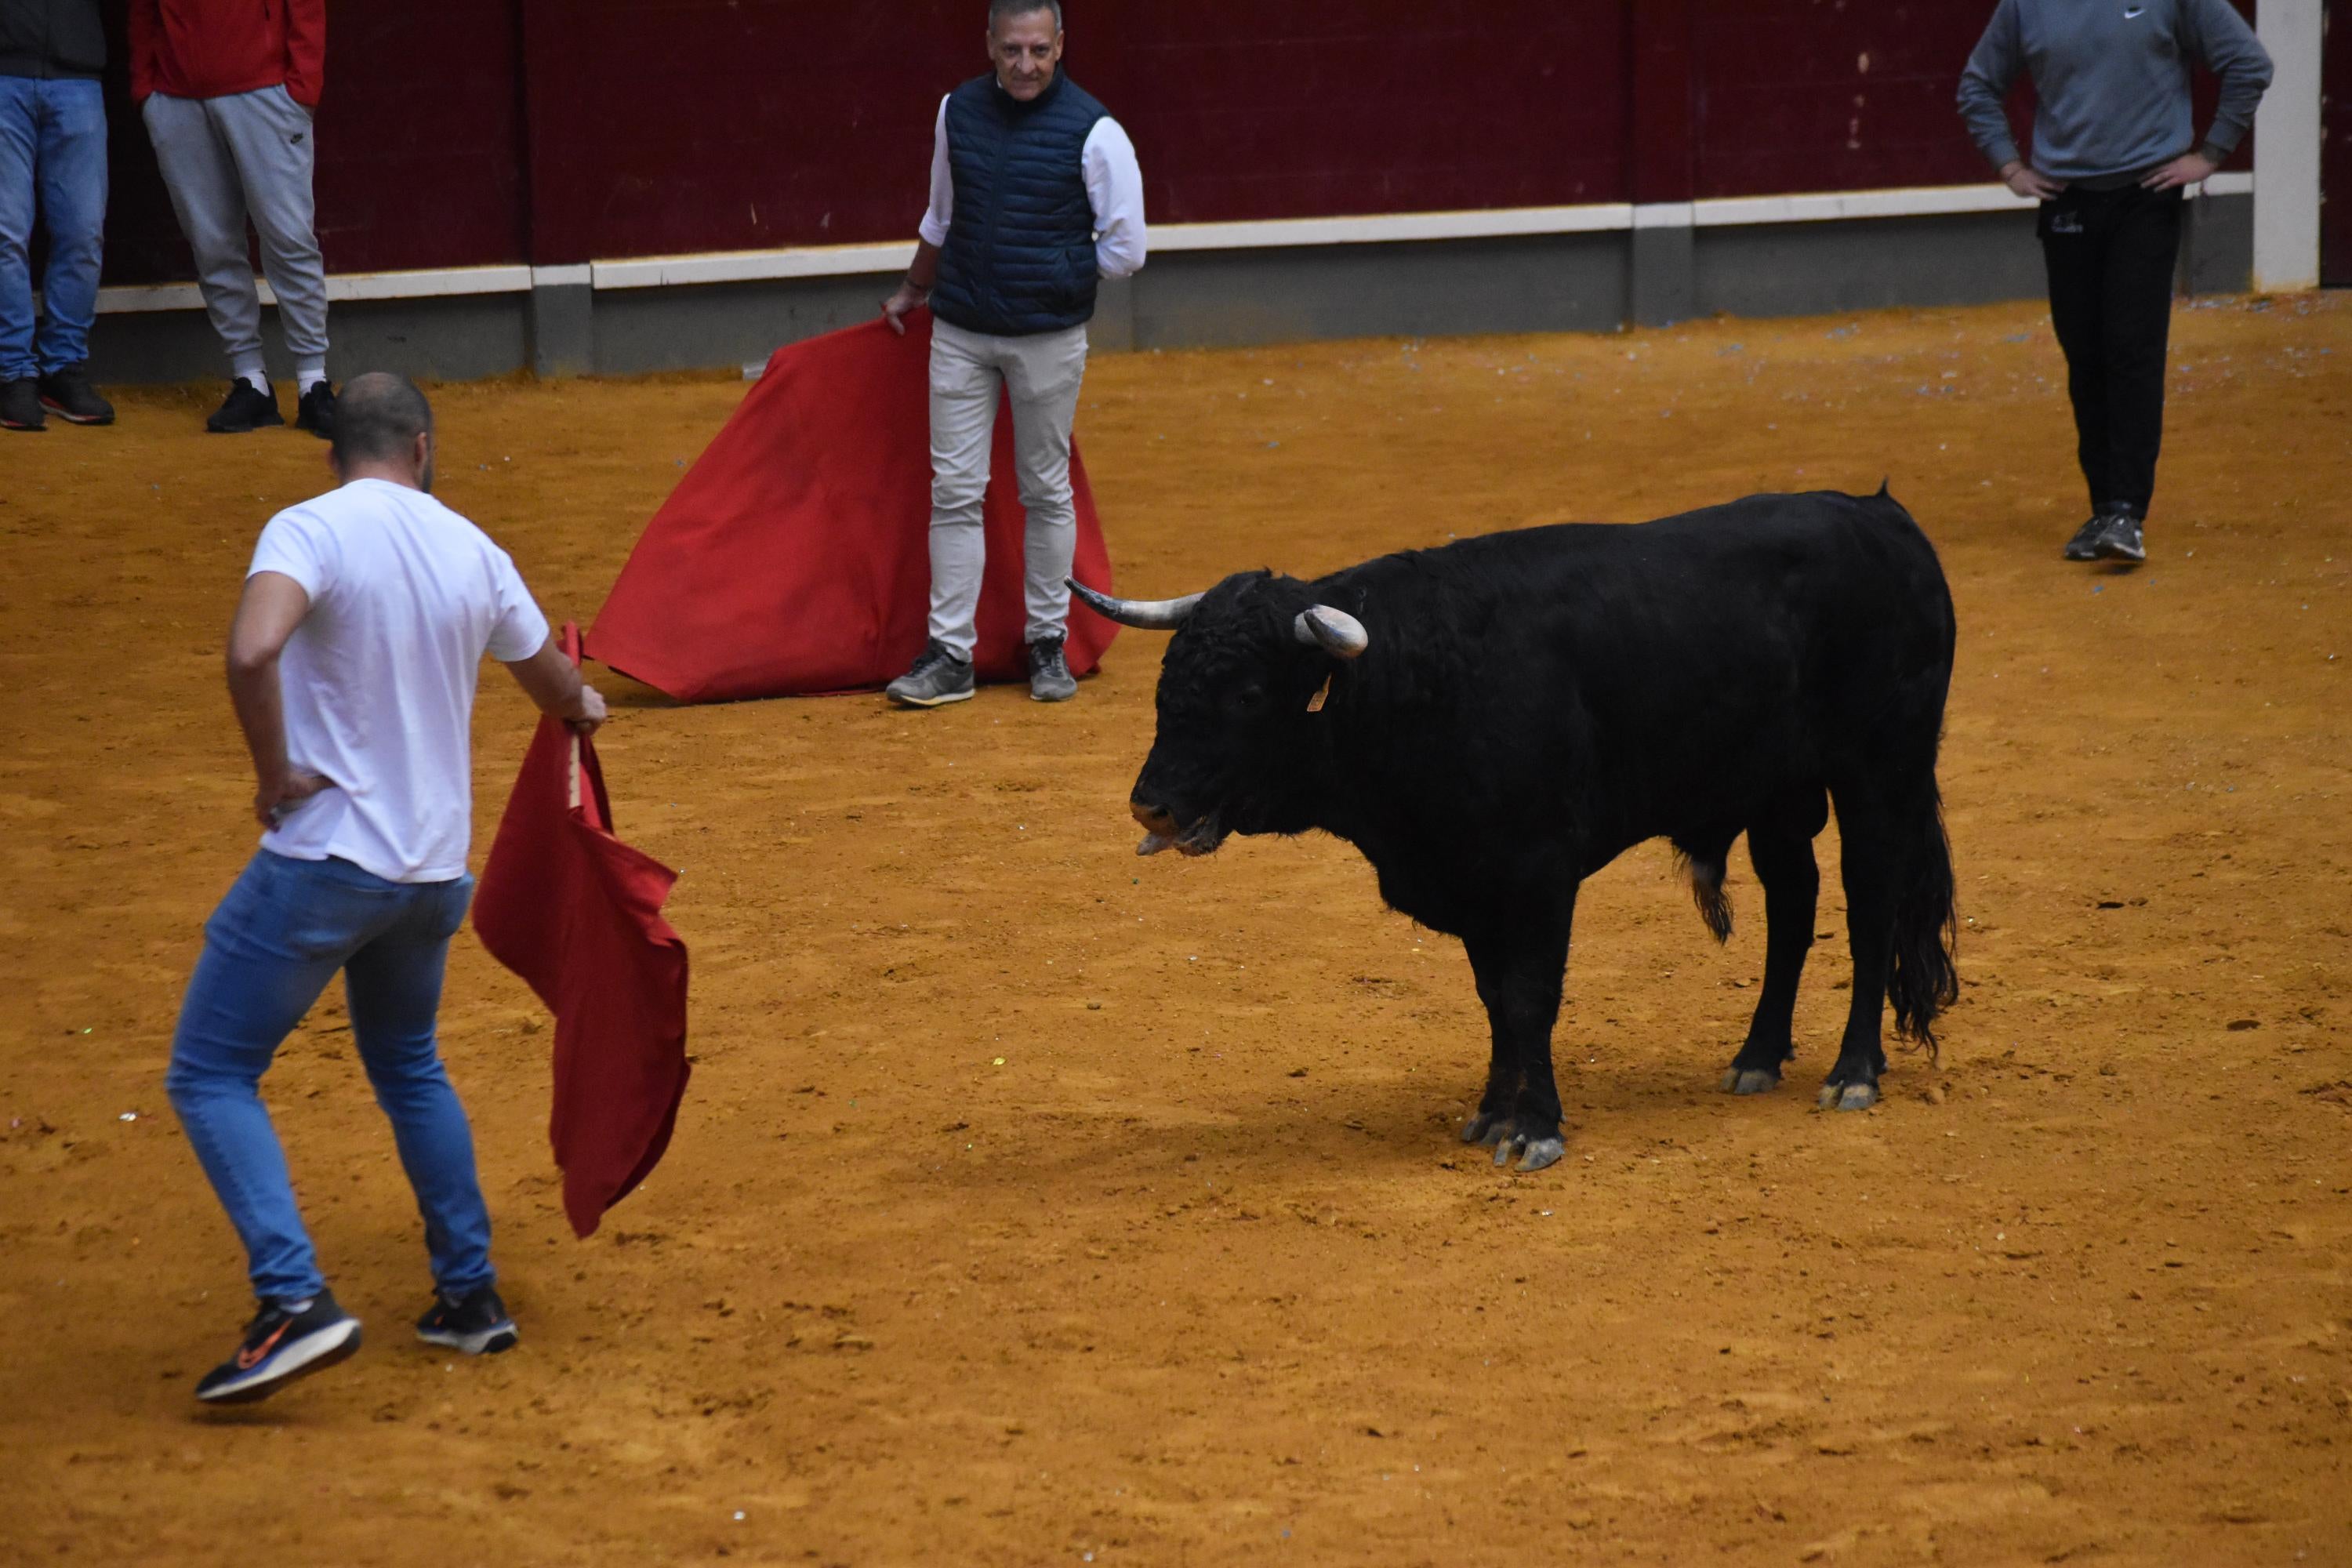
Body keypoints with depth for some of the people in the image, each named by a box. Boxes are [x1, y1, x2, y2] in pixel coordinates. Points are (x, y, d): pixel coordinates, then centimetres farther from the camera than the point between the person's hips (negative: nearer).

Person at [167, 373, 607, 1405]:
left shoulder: (312, 530, -12)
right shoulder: (471, 552, 6)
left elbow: (253, 650, -32)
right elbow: (555, 687, 22)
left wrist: (276, 772, -16)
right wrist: (583, 706, 46)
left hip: (325, 857, -6)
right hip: (435, 869, 6)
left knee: (211, 1076, 2)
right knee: (409, 1068, 28)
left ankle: (294, 1302, -13)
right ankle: (471, 1297, 29)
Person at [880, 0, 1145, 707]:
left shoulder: (1093, 131, -12)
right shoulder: (958, 111, 2)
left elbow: (1125, 249, -7)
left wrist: (1052, 276, -3)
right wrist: (912, 292, 30)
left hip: (1048, 336, -3)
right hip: (960, 331, 3)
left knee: (1046, 491, 9)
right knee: (955, 491, 2)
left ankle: (1048, 643, 21)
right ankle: (949, 656, 4)